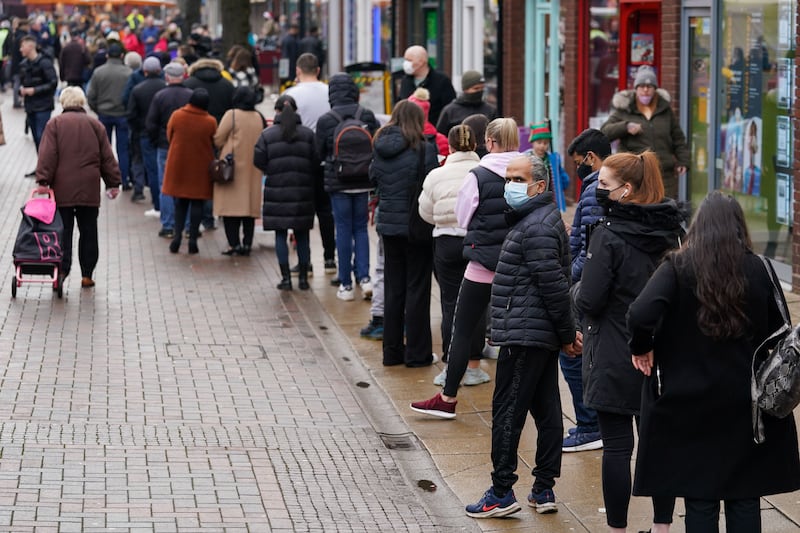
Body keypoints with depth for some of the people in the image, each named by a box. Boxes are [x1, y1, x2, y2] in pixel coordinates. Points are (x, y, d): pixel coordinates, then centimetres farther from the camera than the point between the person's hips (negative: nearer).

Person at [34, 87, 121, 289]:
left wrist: (43, 181, -10)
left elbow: (48, 155, -8)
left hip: (62, 189, -1)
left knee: (63, 231, 3)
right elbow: (107, 157, 7)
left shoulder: (55, 124, 0)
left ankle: (62, 270, -8)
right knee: (88, 232, 8)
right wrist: (113, 183, 12)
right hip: (89, 189, 1)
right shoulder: (95, 125, 7)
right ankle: (87, 275, 9)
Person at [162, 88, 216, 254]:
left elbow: (169, 136, 3)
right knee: (197, 203, 7)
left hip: (178, 165, 1)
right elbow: (214, 143, 0)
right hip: (200, 168, -1)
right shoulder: (210, 122, -13)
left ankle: (177, 234, 2)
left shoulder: (177, 116, -10)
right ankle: (193, 239, 4)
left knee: (180, 203, 14)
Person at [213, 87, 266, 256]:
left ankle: (234, 243, -9)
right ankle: (247, 243, 8)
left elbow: (218, 140, -8)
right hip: (253, 169, 5)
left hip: (233, 167, -5)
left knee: (231, 204, -3)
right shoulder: (259, 118, 7)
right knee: (250, 205, 9)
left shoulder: (231, 115, -10)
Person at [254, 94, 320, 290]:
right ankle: (303, 277, 12)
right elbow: (316, 163, -2)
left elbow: (259, 161, -6)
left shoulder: (267, 135, -3)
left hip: (277, 191, -1)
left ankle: (286, 278, 1)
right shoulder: (308, 134, 0)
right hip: (302, 192, 1)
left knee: (280, 234, 4)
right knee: (302, 235, 10)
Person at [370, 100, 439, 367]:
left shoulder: (381, 150, 2)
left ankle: (392, 350, 18)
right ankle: (417, 352, 7)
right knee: (417, 289, 3)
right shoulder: (423, 149, -14)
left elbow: (374, 181, 11)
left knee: (393, 289, 14)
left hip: (388, 225, 5)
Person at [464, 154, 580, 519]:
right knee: (546, 410, 10)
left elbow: (554, 284, -20)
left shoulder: (536, 228, -17)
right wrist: (566, 332, 18)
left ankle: (502, 493, -2)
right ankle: (544, 490, 15)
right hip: (543, 336, 11)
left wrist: (566, 332, -13)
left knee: (507, 412, -5)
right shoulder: (538, 219, 17)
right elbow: (554, 284, 19)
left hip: (524, 337, -11)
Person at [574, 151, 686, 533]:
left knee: (617, 447, 1)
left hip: (615, 361, -6)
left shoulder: (608, 236, -17)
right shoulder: (670, 232, 3)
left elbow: (589, 301, -17)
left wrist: (576, 290, 2)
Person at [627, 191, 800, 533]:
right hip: (748, 405, 2)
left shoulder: (678, 267, -9)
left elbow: (641, 315, -24)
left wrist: (641, 348, -5)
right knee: (745, 499, 10)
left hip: (691, 403, -2)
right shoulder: (759, 269, -3)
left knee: (700, 502, 5)